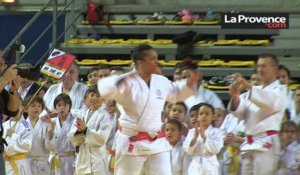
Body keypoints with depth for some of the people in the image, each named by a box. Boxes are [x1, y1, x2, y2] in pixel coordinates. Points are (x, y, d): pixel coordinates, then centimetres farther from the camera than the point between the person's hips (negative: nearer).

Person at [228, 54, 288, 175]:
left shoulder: (280, 90, 2)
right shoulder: (255, 91, 21)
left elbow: (273, 102, -22)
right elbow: (240, 113, 9)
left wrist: (249, 87, -32)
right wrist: (235, 97, -13)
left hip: (267, 143, -7)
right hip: (250, 143, 7)